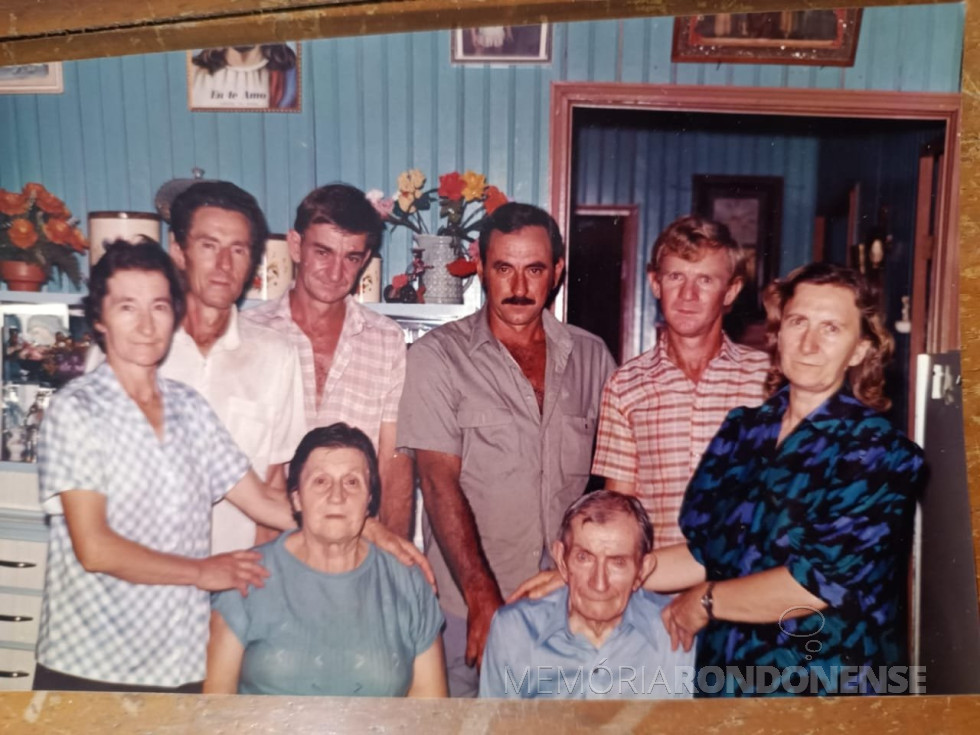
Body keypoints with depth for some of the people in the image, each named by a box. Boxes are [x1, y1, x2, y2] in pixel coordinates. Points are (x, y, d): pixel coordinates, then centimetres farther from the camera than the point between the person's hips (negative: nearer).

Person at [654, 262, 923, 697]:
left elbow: (819, 580, -21)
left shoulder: (879, 452, -13)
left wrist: (705, 600, -11)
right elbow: (703, 551, 2)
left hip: (824, 691, -4)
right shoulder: (744, 430, 1)